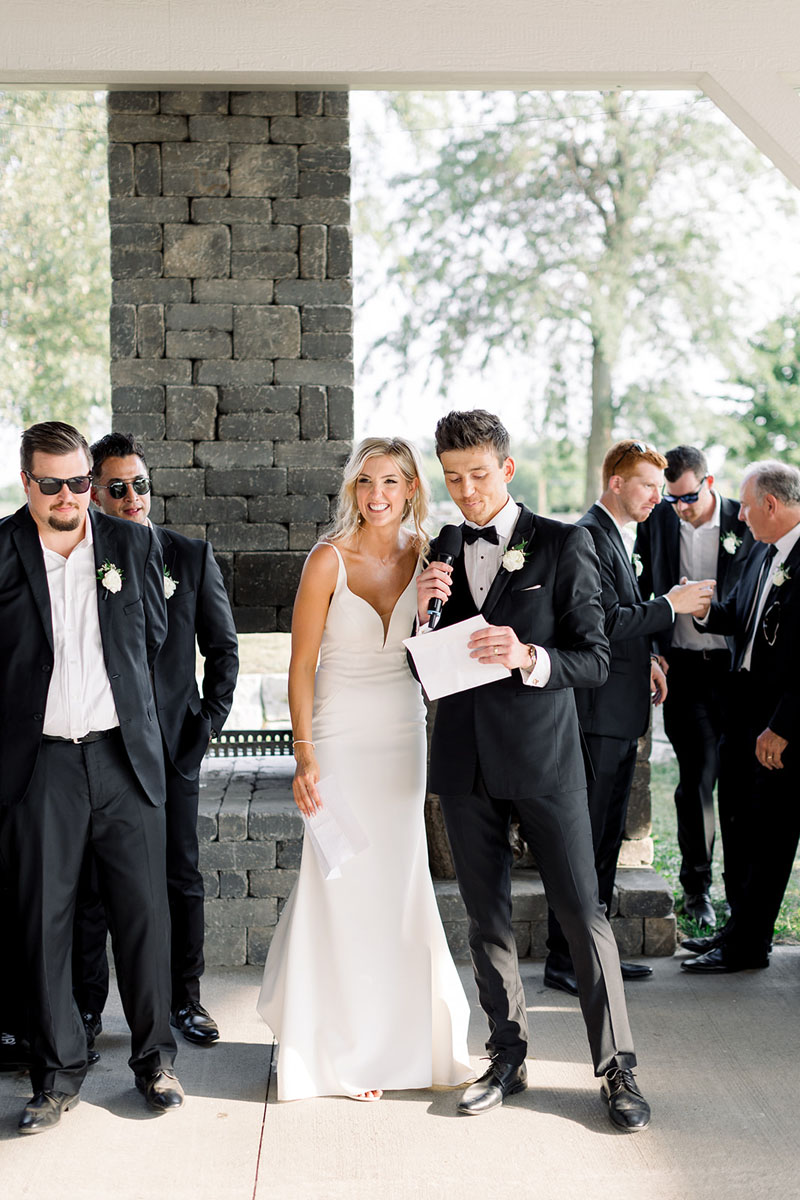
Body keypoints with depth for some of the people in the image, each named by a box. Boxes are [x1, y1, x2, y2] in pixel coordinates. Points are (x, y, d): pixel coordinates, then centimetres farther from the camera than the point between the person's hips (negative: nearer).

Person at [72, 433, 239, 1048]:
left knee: (183, 877, 8)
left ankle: (186, 999, 22)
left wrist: (210, 721, 0)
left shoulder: (192, 556, 4)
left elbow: (223, 647, 8)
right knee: (92, 883, 5)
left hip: (174, 743, 1)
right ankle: (87, 1008, 17)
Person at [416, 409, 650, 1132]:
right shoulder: (440, 554, 9)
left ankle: (617, 1067, 11)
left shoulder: (564, 545, -3)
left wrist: (529, 657, -25)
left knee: (582, 913, -1)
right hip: (464, 760, 4)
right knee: (487, 918, 11)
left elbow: (595, 661, -6)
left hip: (543, 755, -4)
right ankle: (508, 1058, 24)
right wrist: (421, 612, -9)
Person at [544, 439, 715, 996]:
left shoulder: (619, 537, 18)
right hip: (598, 713, -10)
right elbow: (606, 623, -22)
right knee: (583, 837, -5)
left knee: (608, 836, 15)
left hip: (622, 713, 10)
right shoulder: (589, 537, -14)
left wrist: (645, 657, 14)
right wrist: (669, 604, -14)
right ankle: (563, 959, 3)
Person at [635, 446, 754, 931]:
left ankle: (743, 885, 20)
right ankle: (697, 886, 12)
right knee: (697, 774, -3)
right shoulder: (656, 522, 2)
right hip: (684, 667, 1)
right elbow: (643, 591, 11)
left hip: (738, 668, 0)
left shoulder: (746, 523, -3)